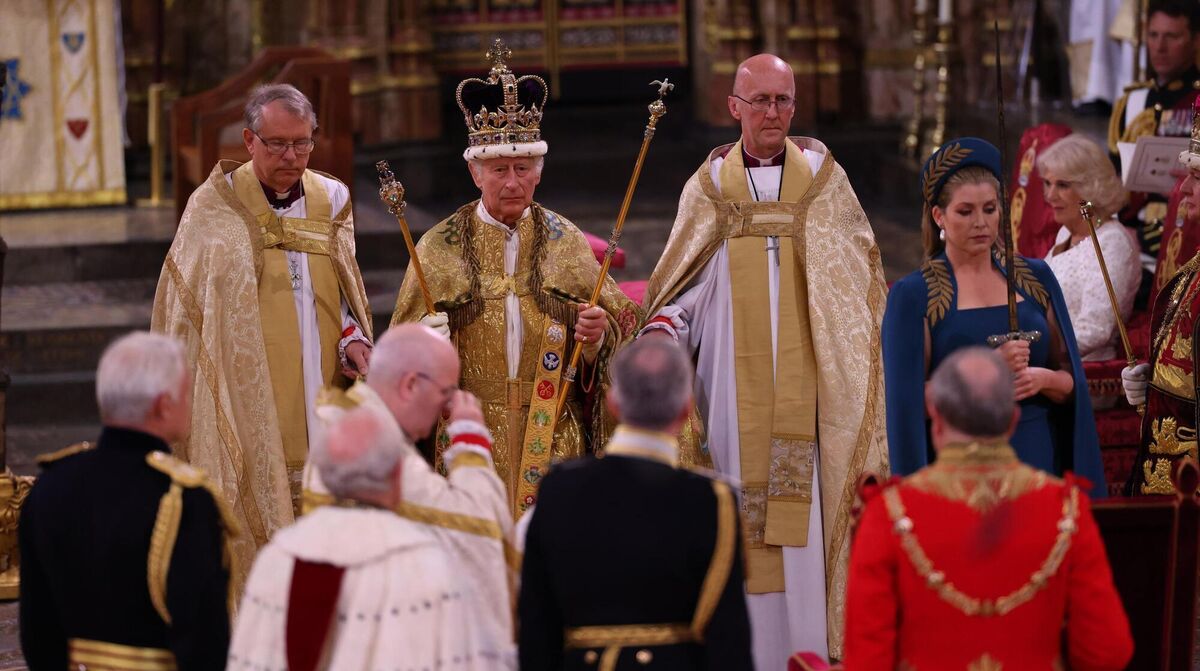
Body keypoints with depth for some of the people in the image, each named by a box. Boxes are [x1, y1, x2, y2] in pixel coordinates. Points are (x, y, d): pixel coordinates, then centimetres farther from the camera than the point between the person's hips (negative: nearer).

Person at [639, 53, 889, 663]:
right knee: (739, 522, -3)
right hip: (734, 381, 0)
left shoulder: (824, 179, 8)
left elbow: (858, 281, 9)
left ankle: (808, 649, 0)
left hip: (807, 381, 0)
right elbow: (688, 285, 7)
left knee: (803, 517, -5)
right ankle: (747, 651, 1)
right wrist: (662, 330, -13)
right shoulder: (709, 185, 9)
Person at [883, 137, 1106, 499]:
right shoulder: (913, 295, 0)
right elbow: (909, 403, -6)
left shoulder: (1035, 278, 11)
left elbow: (1072, 381, 11)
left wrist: (1043, 379, -11)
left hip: (1037, 458, 3)